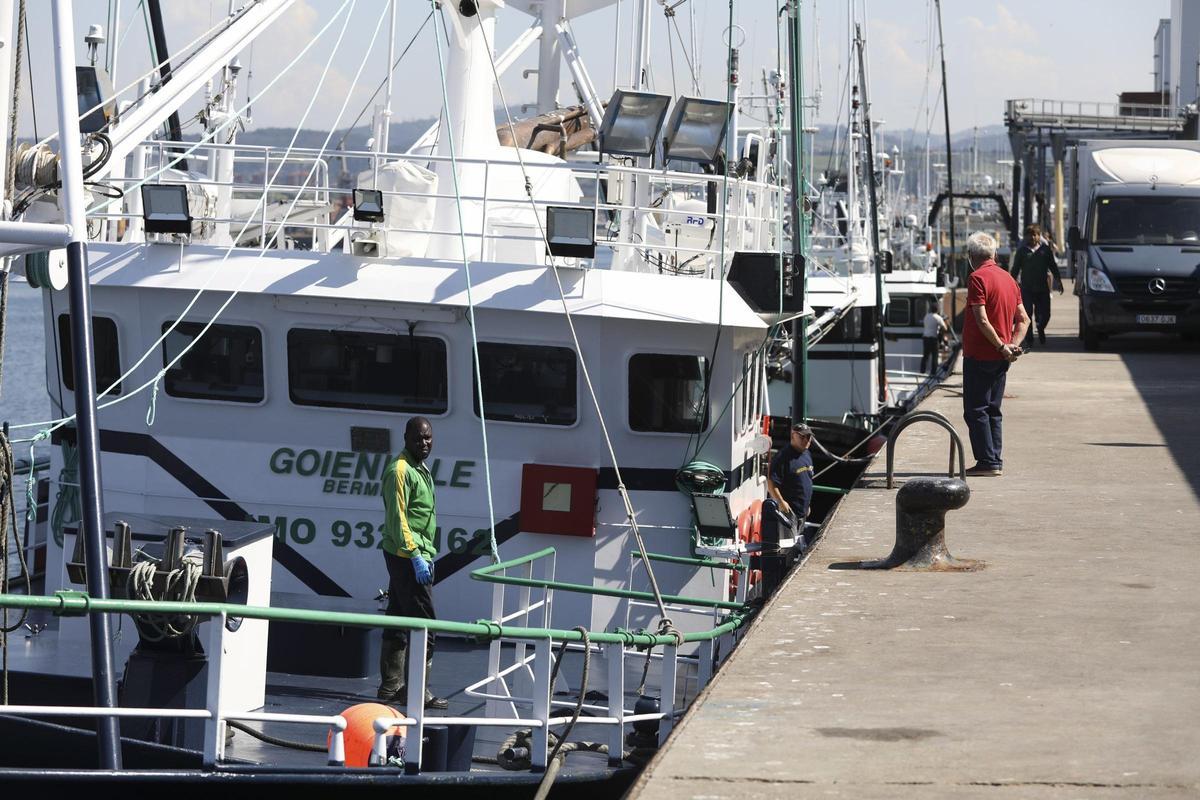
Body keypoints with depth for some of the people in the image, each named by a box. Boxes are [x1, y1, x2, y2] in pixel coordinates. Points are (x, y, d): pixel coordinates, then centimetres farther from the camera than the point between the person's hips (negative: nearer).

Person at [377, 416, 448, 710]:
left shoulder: (420, 469, 17)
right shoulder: (400, 470, -14)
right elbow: (397, 519, -20)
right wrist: (415, 556, -24)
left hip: (418, 556, 10)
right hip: (406, 557, -10)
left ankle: (390, 686, 18)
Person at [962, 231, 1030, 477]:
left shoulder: (978, 278, -13)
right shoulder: (1008, 278, 13)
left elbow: (982, 320, -20)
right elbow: (1024, 319, 13)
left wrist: (1001, 347, -13)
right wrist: (1013, 345, 2)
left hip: (979, 355, -8)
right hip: (1000, 358, 8)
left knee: (976, 411, -2)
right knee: (993, 411, 13)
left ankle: (987, 462, -6)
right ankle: (995, 462, 12)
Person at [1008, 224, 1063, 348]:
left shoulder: (1045, 249, 6)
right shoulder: (1022, 250, 4)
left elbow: (1053, 266, 12)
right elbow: (1015, 269, 7)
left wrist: (1059, 281, 8)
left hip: (1042, 288, 1)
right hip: (1027, 288, -1)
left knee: (1045, 314, 1)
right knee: (1027, 314, -4)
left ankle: (1040, 328, 35)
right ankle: (1029, 341, 4)